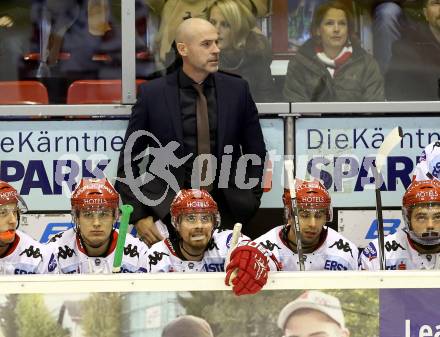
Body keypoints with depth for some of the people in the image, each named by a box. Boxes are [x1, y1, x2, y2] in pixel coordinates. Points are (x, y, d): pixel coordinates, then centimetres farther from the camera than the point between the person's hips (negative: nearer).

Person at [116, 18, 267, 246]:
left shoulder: (237, 90, 6)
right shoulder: (152, 94, 0)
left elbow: (255, 150, 14)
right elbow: (129, 161, 3)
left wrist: (250, 202, 6)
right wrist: (138, 216, -3)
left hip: (227, 208, 2)